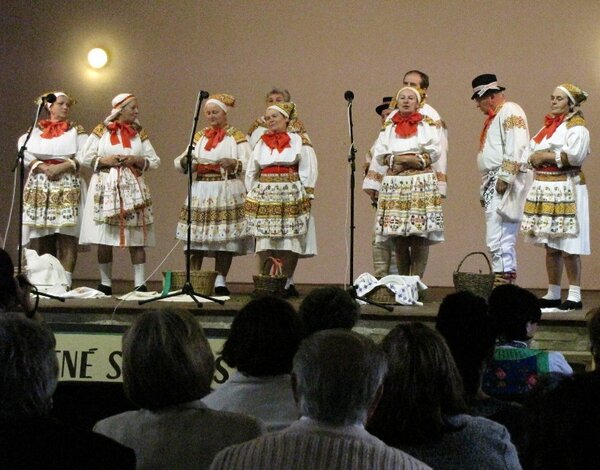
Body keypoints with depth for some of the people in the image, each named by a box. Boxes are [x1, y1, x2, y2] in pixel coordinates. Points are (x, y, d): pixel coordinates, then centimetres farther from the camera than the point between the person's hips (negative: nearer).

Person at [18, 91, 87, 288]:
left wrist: (63, 166, -14)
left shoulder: (76, 130, 13)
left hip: (68, 185, -1)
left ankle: (66, 280, -15)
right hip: (40, 184, 1)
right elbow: (24, 153, 1)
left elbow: (83, 156, -1)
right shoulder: (35, 130, 15)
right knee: (44, 236, -1)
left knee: (67, 234, -11)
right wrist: (42, 166, -13)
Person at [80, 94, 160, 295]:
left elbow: (155, 161, 8)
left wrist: (137, 160, -8)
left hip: (133, 188, 1)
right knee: (104, 239, 0)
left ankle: (140, 284, -3)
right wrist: (105, 161, -11)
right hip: (106, 187, -1)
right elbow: (86, 158, 4)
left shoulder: (139, 133, 10)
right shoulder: (101, 131, 5)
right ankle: (105, 284, 10)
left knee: (136, 239, -4)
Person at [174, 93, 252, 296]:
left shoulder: (236, 136, 5)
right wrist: (185, 161, -11)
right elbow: (180, 163, 12)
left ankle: (220, 281, 0)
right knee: (196, 237, -2)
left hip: (227, 192, -3)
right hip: (201, 191, 3)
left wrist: (233, 163, -23)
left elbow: (249, 164, -4)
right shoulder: (199, 136, 17)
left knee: (225, 238, -5)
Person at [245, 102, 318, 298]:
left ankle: (287, 282, 1)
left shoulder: (299, 141, 3)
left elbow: (308, 170, 0)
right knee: (264, 242, -1)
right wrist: (253, 194, 12)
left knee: (289, 241, -4)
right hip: (264, 197, 3)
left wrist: (305, 196, -5)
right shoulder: (261, 143, 14)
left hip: (291, 196, -3)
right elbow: (251, 173, 18)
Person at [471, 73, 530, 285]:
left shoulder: (510, 112, -6)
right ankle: (507, 281, 13)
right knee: (504, 239, 10)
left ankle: (503, 280, -16)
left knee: (498, 239, -15)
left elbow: (516, 148, -19)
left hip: (504, 186, -10)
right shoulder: (493, 117, 24)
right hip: (492, 186, 10)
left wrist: (505, 178, -22)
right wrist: (484, 190, 23)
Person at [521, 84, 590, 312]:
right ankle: (553, 294, 15)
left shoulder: (576, 126, -5)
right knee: (550, 246, 10)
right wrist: (535, 158, -3)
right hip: (544, 188, 8)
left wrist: (546, 156, -12)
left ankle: (574, 295, -6)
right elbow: (531, 152, 19)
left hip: (566, 189, -8)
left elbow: (575, 155, -20)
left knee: (567, 246, -9)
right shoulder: (548, 126, 21)